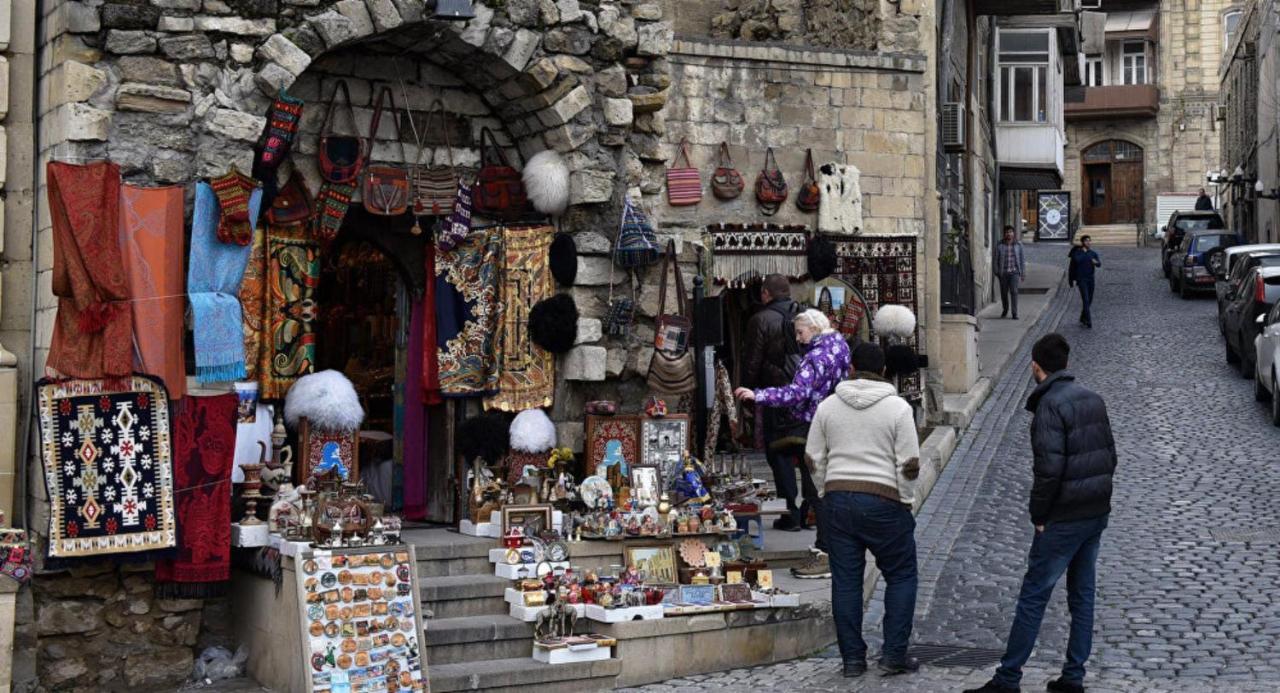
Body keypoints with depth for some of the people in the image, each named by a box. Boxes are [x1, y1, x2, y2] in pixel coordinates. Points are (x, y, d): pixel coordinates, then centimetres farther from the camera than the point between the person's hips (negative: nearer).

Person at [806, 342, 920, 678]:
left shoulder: (828, 405, 5)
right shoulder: (898, 408, -5)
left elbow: (815, 459, 8)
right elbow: (909, 464, -7)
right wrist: (906, 501, 4)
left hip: (838, 500, 3)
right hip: (883, 502, -3)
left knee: (845, 580, 8)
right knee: (901, 577, 10)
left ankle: (853, 658, 10)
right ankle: (894, 655, 5)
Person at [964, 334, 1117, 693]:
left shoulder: (1050, 405, -17)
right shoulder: (1092, 398, 9)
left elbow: (1049, 467, -22)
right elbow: (1110, 454, 12)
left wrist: (1038, 515, -12)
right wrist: (1096, 494, 15)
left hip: (1063, 519, -8)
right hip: (1097, 514, 8)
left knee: (1033, 597, -2)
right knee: (1082, 595, 13)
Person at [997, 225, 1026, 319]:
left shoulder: (1018, 244, 1)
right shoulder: (1000, 245, -1)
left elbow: (1022, 259, 5)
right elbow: (996, 260, 3)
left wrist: (1023, 273, 3)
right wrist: (996, 272, -1)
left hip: (1014, 272, -1)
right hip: (1003, 273, 1)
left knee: (1014, 292, -13)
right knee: (1004, 293, 10)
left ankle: (1015, 313, -13)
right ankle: (1005, 310, 35)